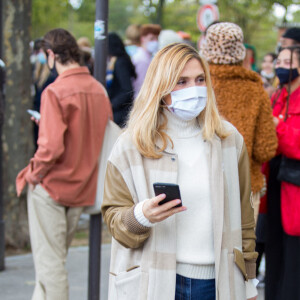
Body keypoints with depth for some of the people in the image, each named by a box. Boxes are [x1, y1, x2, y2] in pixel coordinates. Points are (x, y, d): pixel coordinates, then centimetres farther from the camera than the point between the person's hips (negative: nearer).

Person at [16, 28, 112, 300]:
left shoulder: (55, 91, -18)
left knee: (49, 262, 2)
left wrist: (33, 175, -8)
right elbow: (104, 136, 11)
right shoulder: (99, 89, 2)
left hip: (52, 186, -7)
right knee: (56, 257, 20)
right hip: (82, 187, 7)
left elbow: (51, 146, -26)